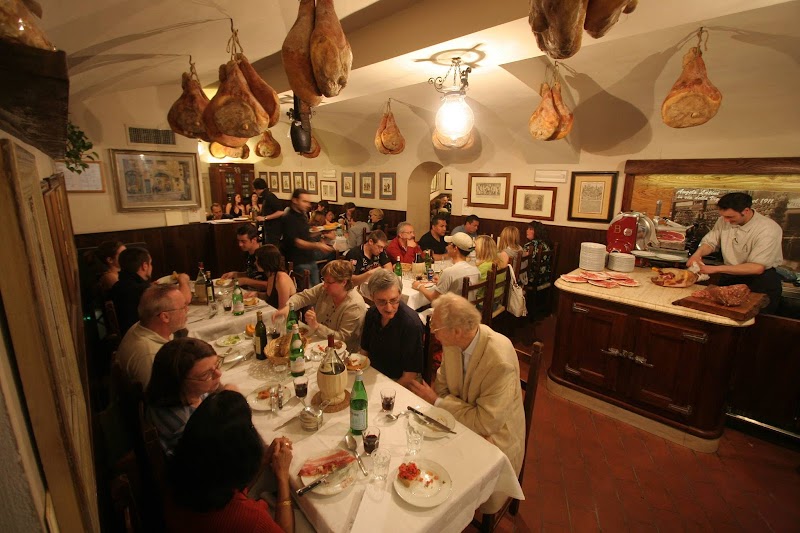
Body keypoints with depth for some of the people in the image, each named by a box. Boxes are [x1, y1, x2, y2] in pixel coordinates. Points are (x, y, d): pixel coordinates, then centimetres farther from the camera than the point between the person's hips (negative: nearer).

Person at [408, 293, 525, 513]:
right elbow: (442, 385, 2)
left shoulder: (500, 361, -32)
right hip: (459, 420, 6)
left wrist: (437, 402, -19)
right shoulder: (452, 342, -13)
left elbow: (486, 423, -25)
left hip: (493, 434, -5)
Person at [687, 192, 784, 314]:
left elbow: (757, 268, -22)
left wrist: (716, 269, -27)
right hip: (730, 275, 4)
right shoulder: (724, 220, -3)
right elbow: (710, 242, 10)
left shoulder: (769, 229, -17)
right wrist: (698, 253, -13)